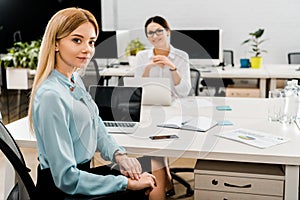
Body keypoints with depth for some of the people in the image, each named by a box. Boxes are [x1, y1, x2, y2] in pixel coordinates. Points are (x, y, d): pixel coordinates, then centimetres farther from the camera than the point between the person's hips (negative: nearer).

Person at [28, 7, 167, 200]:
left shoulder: (76, 80, 3)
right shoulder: (51, 96, -26)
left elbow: (98, 129, 12)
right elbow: (67, 178, -26)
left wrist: (119, 154, -7)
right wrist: (126, 183, -23)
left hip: (82, 171, 8)